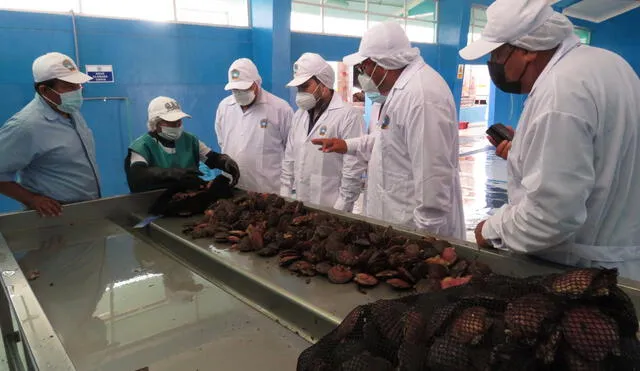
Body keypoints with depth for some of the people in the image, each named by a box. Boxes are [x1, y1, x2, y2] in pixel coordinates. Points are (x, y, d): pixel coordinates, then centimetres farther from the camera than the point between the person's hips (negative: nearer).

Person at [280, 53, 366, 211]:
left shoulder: (349, 115, -13)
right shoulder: (299, 115, 10)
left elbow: (353, 169, -16)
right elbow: (289, 159, 14)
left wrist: (340, 209, -16)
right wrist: (284, 197, 8)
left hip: (332, 209, -6)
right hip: (300, 206, 6)